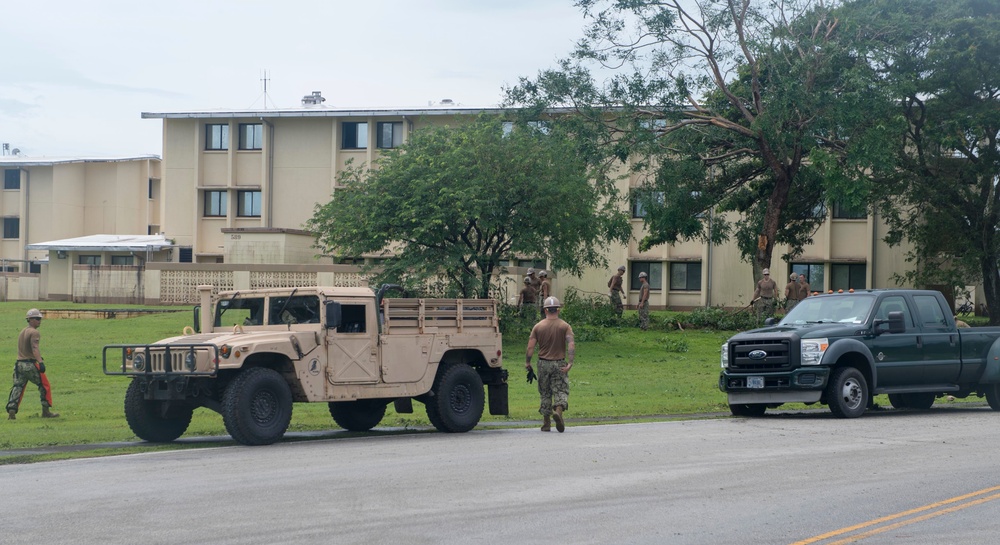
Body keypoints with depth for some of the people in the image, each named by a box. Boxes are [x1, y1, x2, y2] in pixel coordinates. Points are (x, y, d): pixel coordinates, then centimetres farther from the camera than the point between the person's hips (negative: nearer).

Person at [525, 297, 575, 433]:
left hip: (543, 364, 1)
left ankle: (546, 423, 14)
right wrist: (570, 363, -17)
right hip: (560, 364, -1)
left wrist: (527, 362, 6)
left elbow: (530, 346, -5)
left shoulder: (538, 327, 0)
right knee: (561, 391, 0)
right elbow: (571, 345, -15)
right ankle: (558, 411, -29)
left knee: (545, 393, 11)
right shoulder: (565, 326, -2)